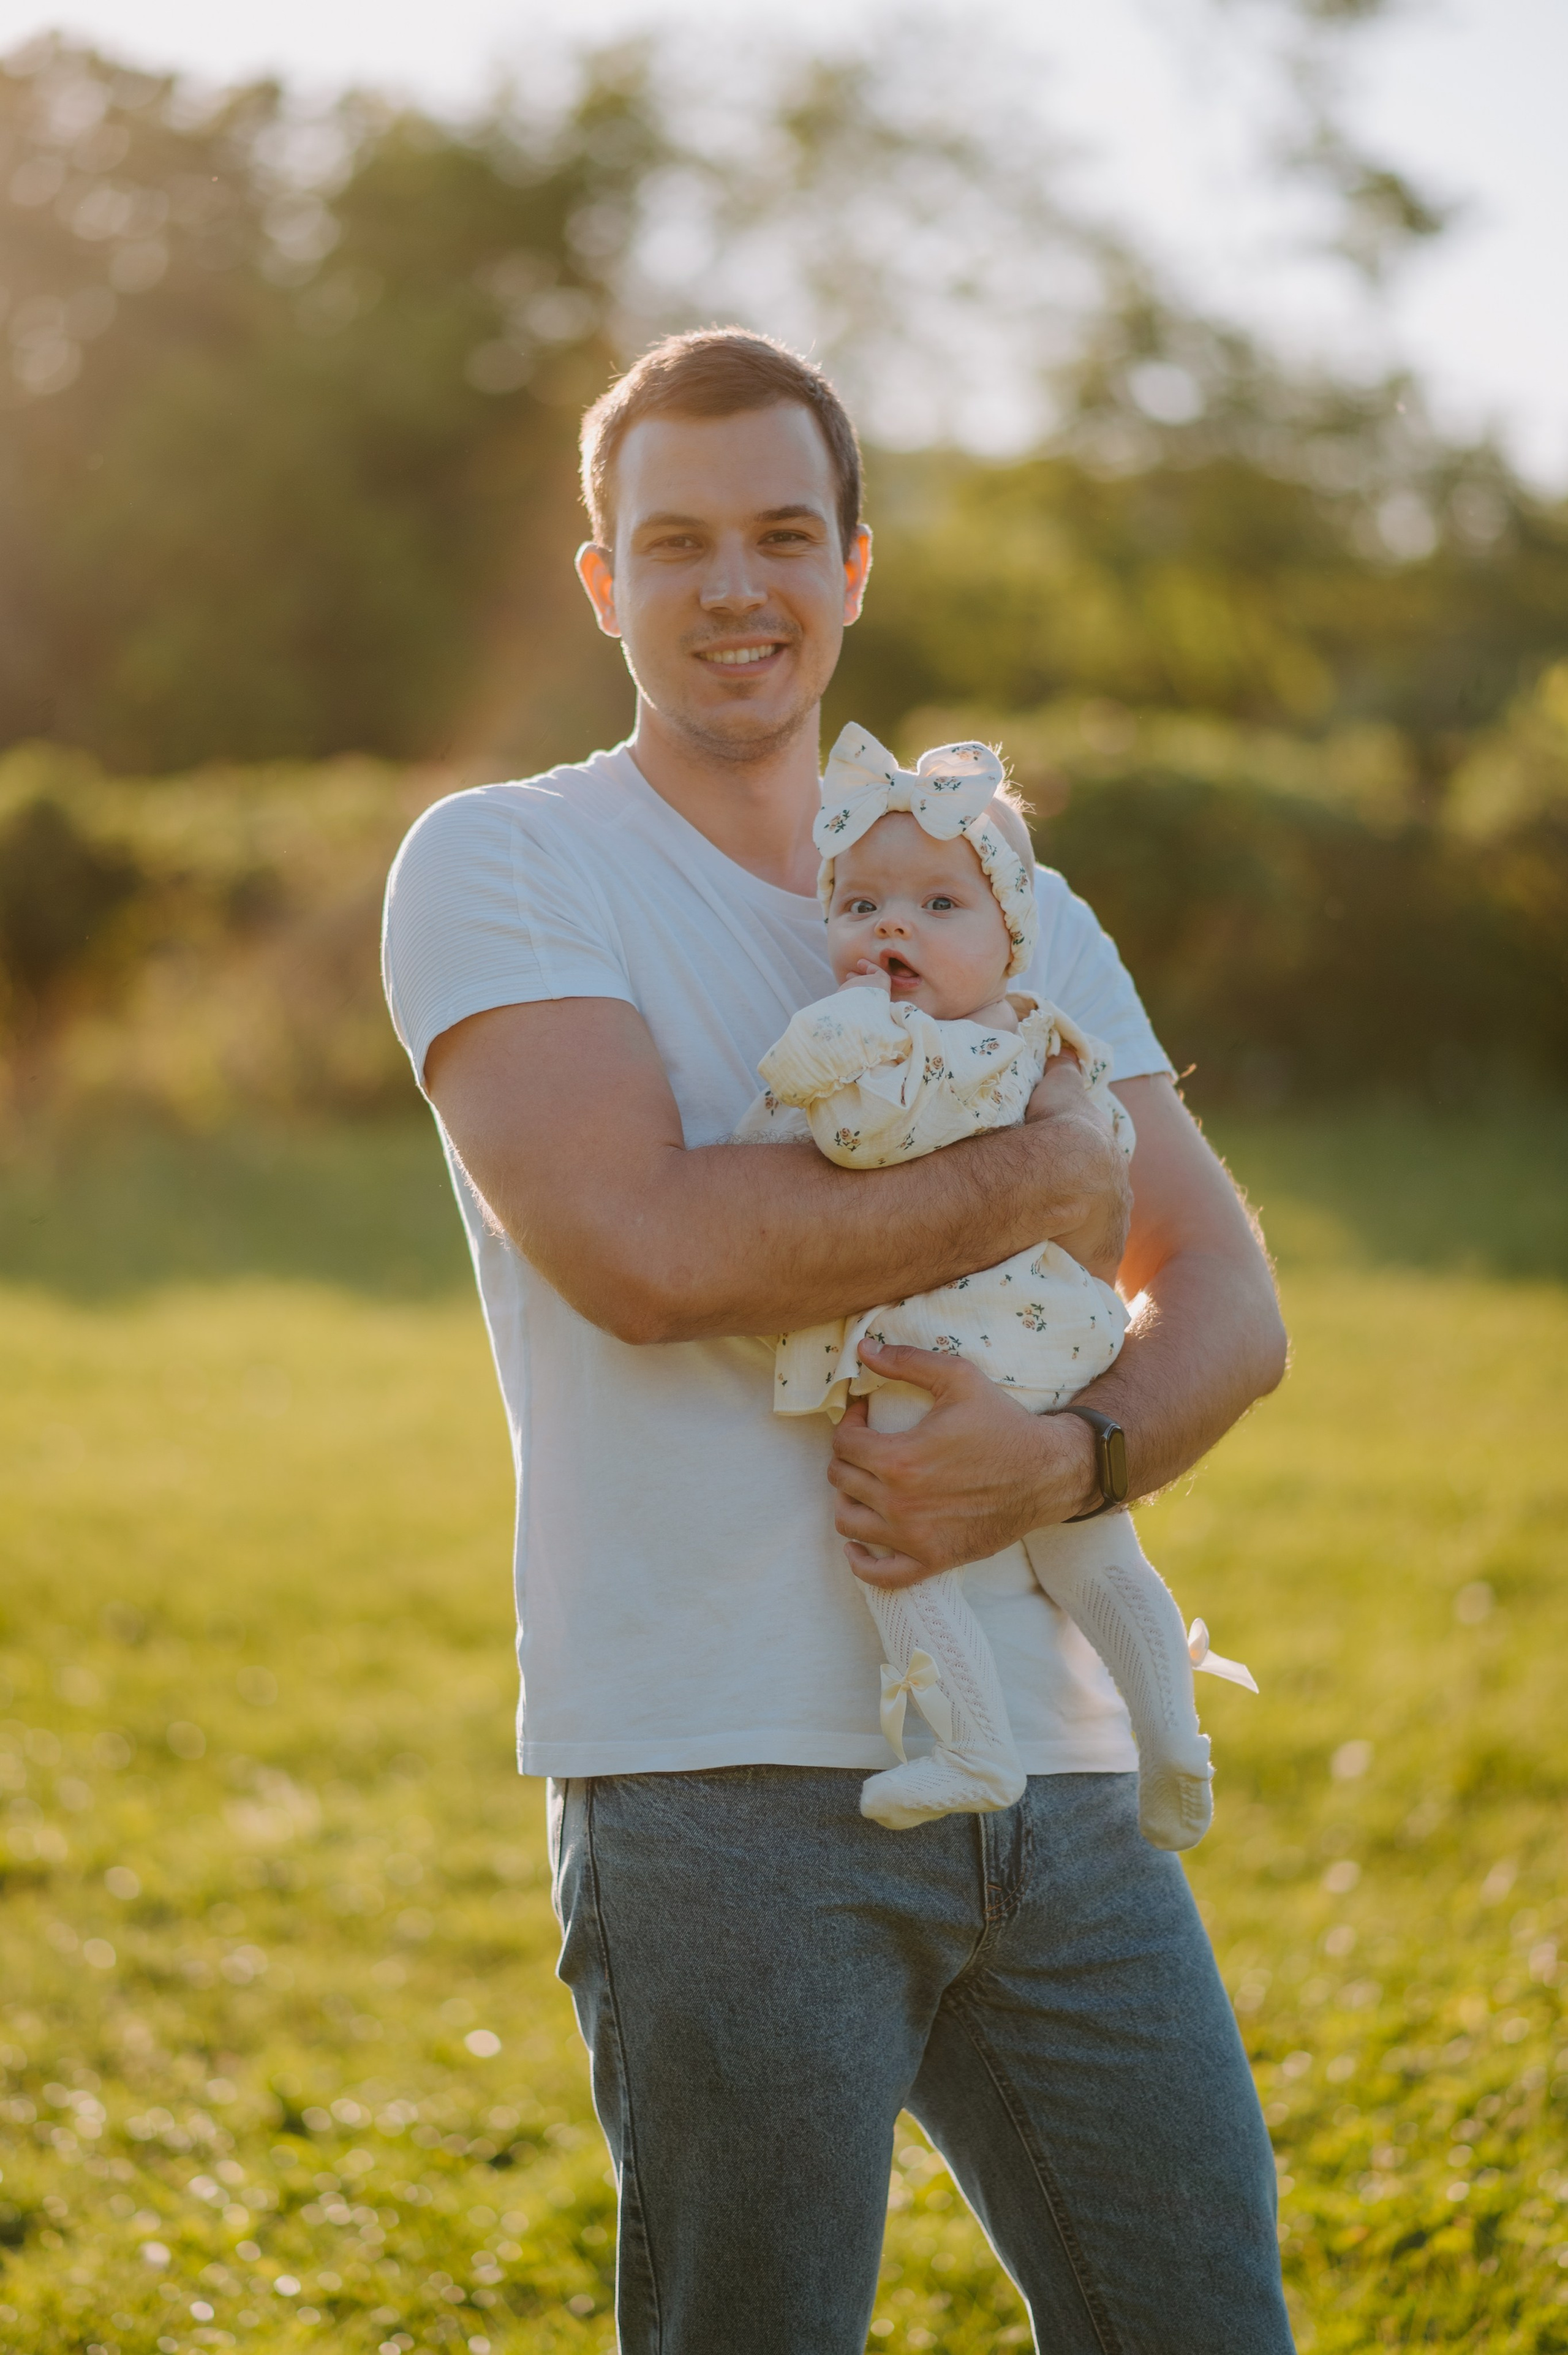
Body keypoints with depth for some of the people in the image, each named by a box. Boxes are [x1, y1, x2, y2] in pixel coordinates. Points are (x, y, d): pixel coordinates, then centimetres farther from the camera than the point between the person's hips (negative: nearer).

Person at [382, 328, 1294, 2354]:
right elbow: (643, 1248, -17)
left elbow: (1229, 1304, 10)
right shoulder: (500, 867, 0)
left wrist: (1065, 1461, -11)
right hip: (723, 1784, -5)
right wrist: (1035, 1179, -7)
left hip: (1053, 1767, 5)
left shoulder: (1009, 902, 16)